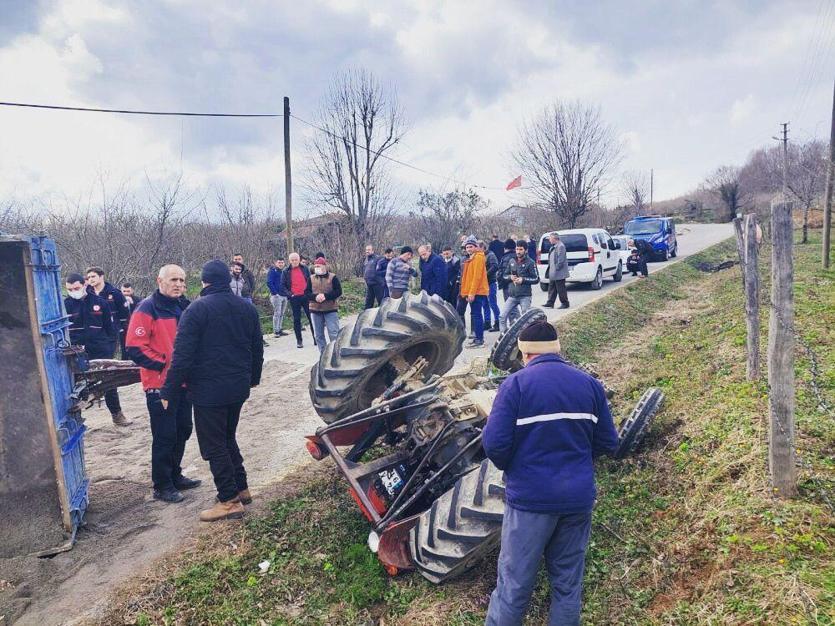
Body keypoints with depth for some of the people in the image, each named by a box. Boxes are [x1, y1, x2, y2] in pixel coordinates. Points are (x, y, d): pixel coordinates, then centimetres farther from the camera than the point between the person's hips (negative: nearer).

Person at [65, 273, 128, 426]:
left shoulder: (100, 302, 1)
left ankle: (116, 414, 21)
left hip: (101, 351, 1)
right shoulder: (65, 305, 0)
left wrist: (111, 348, 0)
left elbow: (111, 327, 6)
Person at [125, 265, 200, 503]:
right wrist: (163, 365, -18)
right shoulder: (148, 309, -12)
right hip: (160, 384, -7)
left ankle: (175, 476, 33)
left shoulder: (184, 306, 10)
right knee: (164, 436, 0)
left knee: (182, 430, 16)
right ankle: (162, 486, 15)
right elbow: (134, 347, -17)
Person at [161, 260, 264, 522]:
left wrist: (169, 390, -9)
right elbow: (257, 349, 15)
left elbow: (182, 355, -16)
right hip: (239, 387, 7)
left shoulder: (197, 309, -12)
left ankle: (229, 500, 7)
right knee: (228, 438, 22)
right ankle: (241, 488, 26)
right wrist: (253, 378, 29)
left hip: (208, 391, -7)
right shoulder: (247, 308, 7)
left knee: (214, 445, 3)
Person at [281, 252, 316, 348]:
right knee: (296, 320, 5)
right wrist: (289, 294, -8)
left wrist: (309, 292, -1)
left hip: (306, 297, 0)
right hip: (294, 298, 0)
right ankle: (299, 341, 12)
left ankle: (316, 338, 12)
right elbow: (283, 285, 5)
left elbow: (311, 281, 11)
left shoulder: (305, 269, 6)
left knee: (311, 317, 3)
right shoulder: (286, 272, 5)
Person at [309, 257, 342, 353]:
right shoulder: (311, 278, 6)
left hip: (330, 309, -3)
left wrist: (325, 296, -20)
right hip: (315, 310, 4)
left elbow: (339, 292, -8)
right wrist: (315, 297, -18)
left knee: (334, 333, -6)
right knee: (318, 335, 9)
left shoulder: (332, 277, -3)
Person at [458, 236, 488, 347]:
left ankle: (479, 339, -6)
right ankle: (478, 337, 18)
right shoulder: (471, 258, 18)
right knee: (475, 314, 12)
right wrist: (467, 292, 16)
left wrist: (472, 292, -21)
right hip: (472, 292, 9)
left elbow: (477, 276, -18)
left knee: (476, 314, -9)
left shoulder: (478, 257, -10)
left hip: (477, 292, -9)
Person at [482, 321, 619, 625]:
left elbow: (494, 443, -16)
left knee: (515, 584, 8)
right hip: (578, 497, 4)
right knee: (569, 582, 17)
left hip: (530, 498, -4)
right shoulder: (589, 383, 3)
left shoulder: (516, 384, -11)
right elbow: (608, 443, 7)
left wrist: (508, 466, 4)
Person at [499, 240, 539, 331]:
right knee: (502, 317, -1)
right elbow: (505, 276, 16)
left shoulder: (530, 262, -4)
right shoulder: (511, 261, 9)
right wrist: (510, 277, -6)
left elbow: (536, 279, -4)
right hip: (512, 295, 4)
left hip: (525, 296, -4)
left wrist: (523, 280, -15)